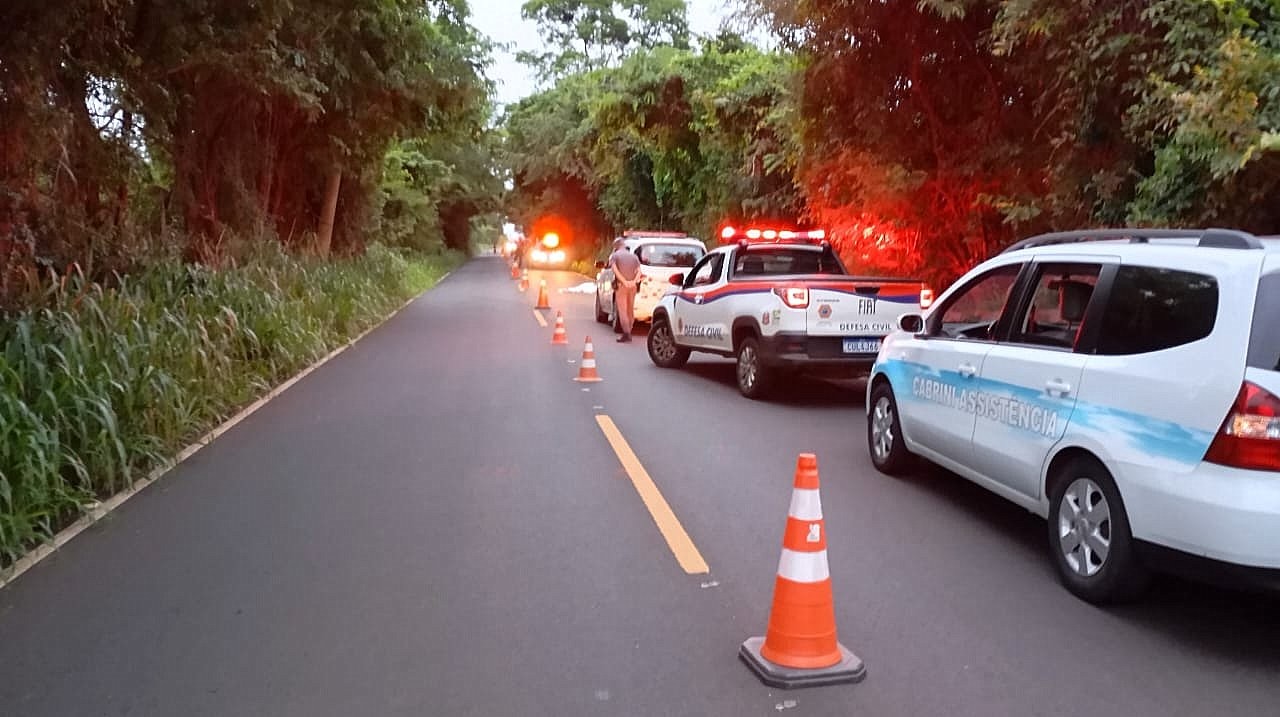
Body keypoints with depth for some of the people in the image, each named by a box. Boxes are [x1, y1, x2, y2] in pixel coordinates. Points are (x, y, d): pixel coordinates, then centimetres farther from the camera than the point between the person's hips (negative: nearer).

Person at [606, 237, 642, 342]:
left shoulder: (614, 256, 1)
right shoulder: (634, 256, 14)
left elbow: (615, 270, -15)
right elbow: (639, 271, 0)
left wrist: (625, 282, -20)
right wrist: (634, 281, -13)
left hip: (621, 285, -4)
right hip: (633, 286, 4)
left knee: (622, 310, -4)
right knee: (630, 310, 13)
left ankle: (626, 334, -14)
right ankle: (628, 333, 17)